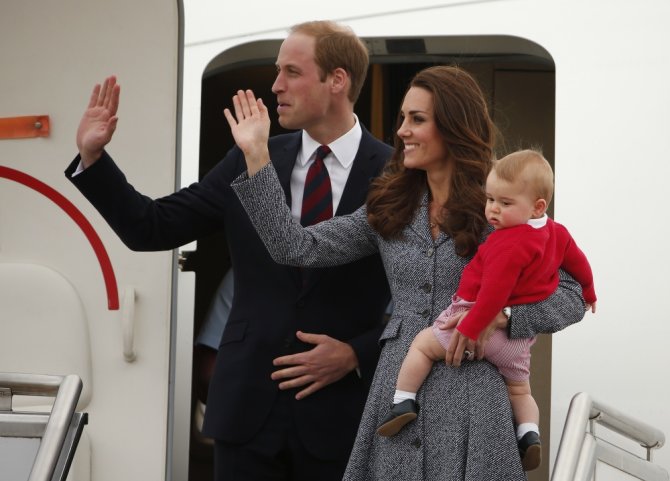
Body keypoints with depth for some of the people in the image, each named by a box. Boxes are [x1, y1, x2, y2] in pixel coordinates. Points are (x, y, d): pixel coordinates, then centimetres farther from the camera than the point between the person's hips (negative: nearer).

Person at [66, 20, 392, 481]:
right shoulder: (249, 162, 5)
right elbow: (152, 228, 7)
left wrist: (358, 355, -10)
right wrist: (93, 157, -3)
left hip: (342, 412, -3)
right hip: (249, 404, 3)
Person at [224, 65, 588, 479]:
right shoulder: (389, 210, 10)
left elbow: (571, 298, -3)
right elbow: (298, 248, 3)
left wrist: (498, 316, -19)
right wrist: (256, 155, 0)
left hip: (470, 405, -4)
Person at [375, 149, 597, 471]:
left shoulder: (509, 244, -24)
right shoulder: (556, 233, 3)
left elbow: (494, 293, -30)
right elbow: (577, 260, 20)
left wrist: (467, 332, -29)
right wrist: (587, 292, 39)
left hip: (485, 323, -8)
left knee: (423, 343, 7)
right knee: (519, 390, 26)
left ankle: (403, 402, 2)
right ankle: (529, 433, 6)